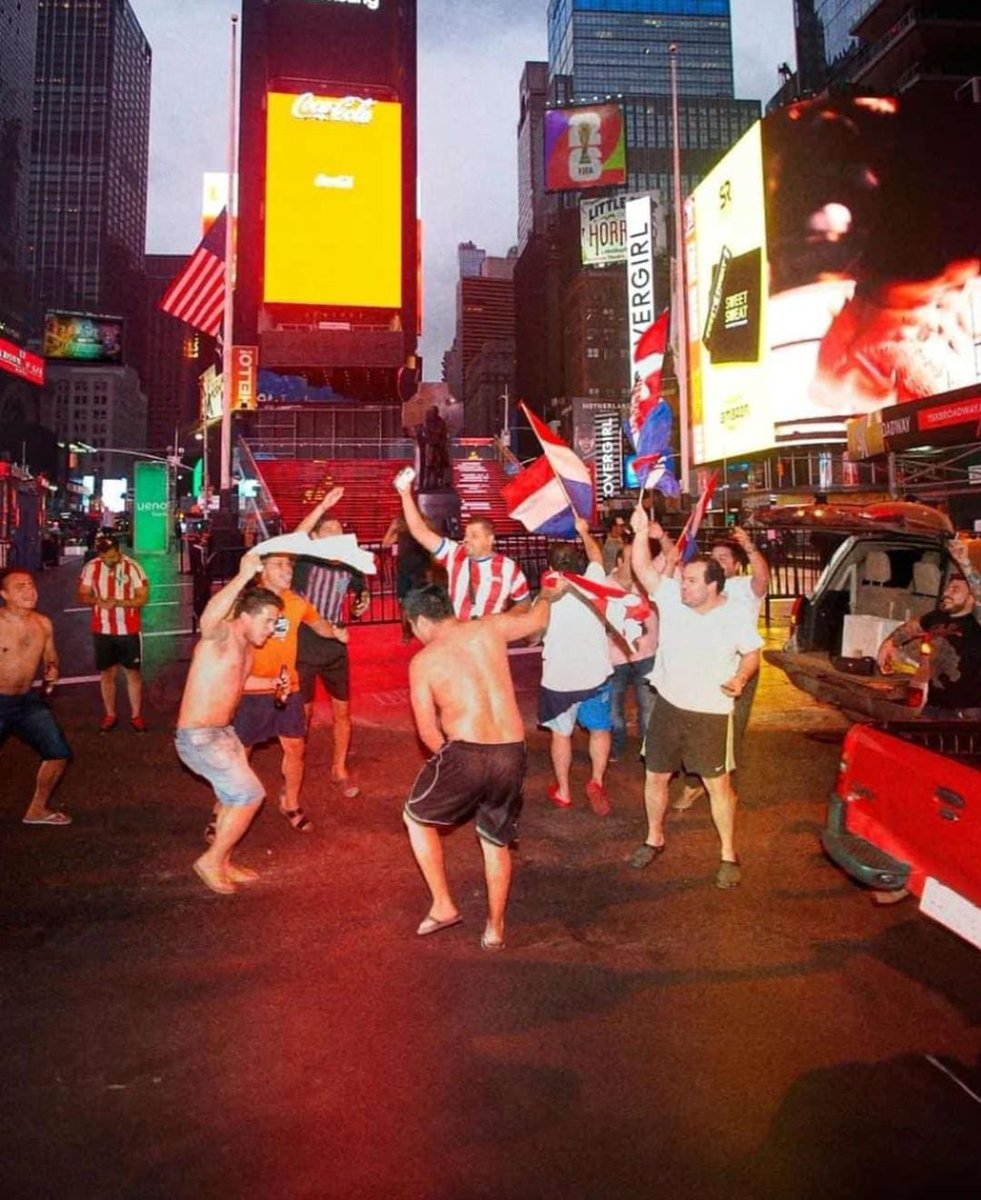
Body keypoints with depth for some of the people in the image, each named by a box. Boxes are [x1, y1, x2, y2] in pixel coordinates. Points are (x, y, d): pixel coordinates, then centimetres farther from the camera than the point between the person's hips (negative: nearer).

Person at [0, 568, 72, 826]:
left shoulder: (43, 624, 0)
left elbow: (50, 656, 14)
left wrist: (52, 669, -7)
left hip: (28, 700, 5)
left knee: (59, 753, 6)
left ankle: (37, 810, 26)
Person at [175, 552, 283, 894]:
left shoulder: (248, 648, 8)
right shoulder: (220, 636, -19)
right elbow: (208, 617, -45)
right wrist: (244, 576, -50)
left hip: (223, 733, 10)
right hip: (198, 737, -10)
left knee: (235, 797, 20)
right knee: (250, 795, -9)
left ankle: (222, 863, 37)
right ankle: (211, 861, 8)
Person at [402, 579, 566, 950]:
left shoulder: (423, 661, 0)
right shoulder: (488, 629, 7)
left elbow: (428, 732, -1)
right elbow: (538, 619, 26)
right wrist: (546, 596, 47)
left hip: (466, 753, -4)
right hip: (513, 753, 4)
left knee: (416, 818, 23)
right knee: (496, 841, 24)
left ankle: (443, 906, 23)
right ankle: (495, 928, 33)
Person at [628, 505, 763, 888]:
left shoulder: (736, 615, -10)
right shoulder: (672, 598, -6)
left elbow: (752, 654, 1)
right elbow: (642, 568, -13)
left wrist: (741, 678, -18)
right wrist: (642, 531, -26)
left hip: (710, 713, -3)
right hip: (667, 706, 3)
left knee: (718, 784, 6)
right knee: (655, 776, 13)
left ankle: (729, 855, 22)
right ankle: (654, 839, 34)